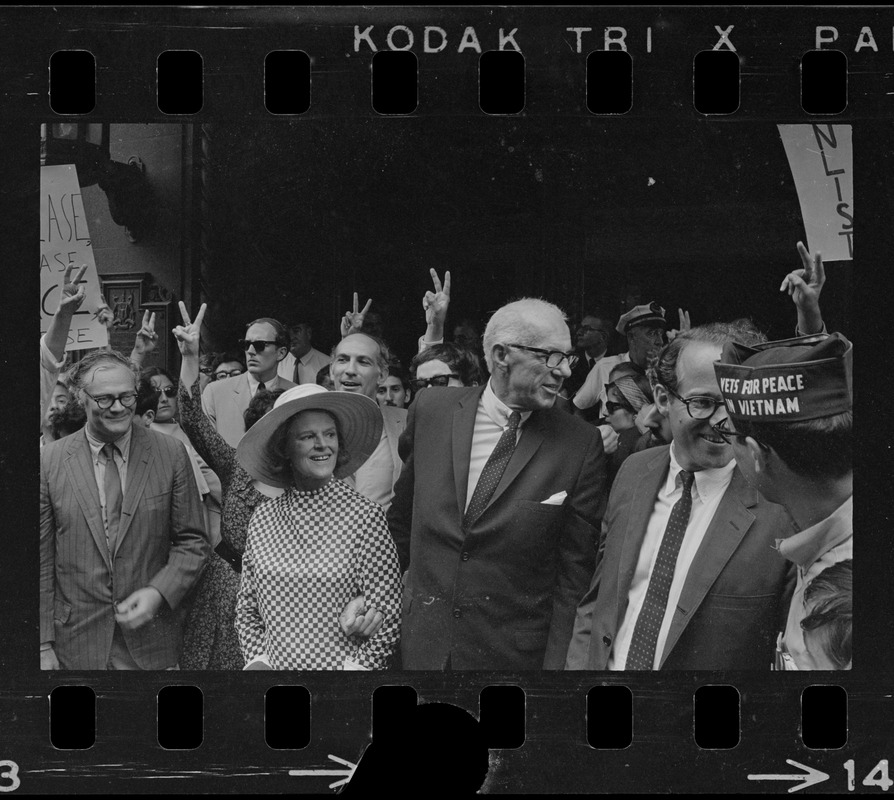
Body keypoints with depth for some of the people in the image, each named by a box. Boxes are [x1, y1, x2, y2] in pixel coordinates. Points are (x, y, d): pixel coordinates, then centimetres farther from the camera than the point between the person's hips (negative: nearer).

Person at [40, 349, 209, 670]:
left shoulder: (171, 454, -2)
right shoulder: (49, 461, -2)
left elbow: (192, 542, 2)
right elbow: (41, 560, -1)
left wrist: (158, 593, -13)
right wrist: (43, 644, -4)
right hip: (76, 644, 0)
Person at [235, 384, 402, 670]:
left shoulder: (365, 515, -10)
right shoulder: (262, 519, 0)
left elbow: (387, 622, -10)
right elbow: (247, 611, 8)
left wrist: (352, 667, -17)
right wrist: (257, 661, -5)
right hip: (274, 666, 3)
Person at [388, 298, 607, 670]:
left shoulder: (580, 444, -9)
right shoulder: (431, 409, -3)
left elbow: (573, 570, -7)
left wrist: (556, 663, -10)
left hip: (515, 652, -2)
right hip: (423, 644, 2)